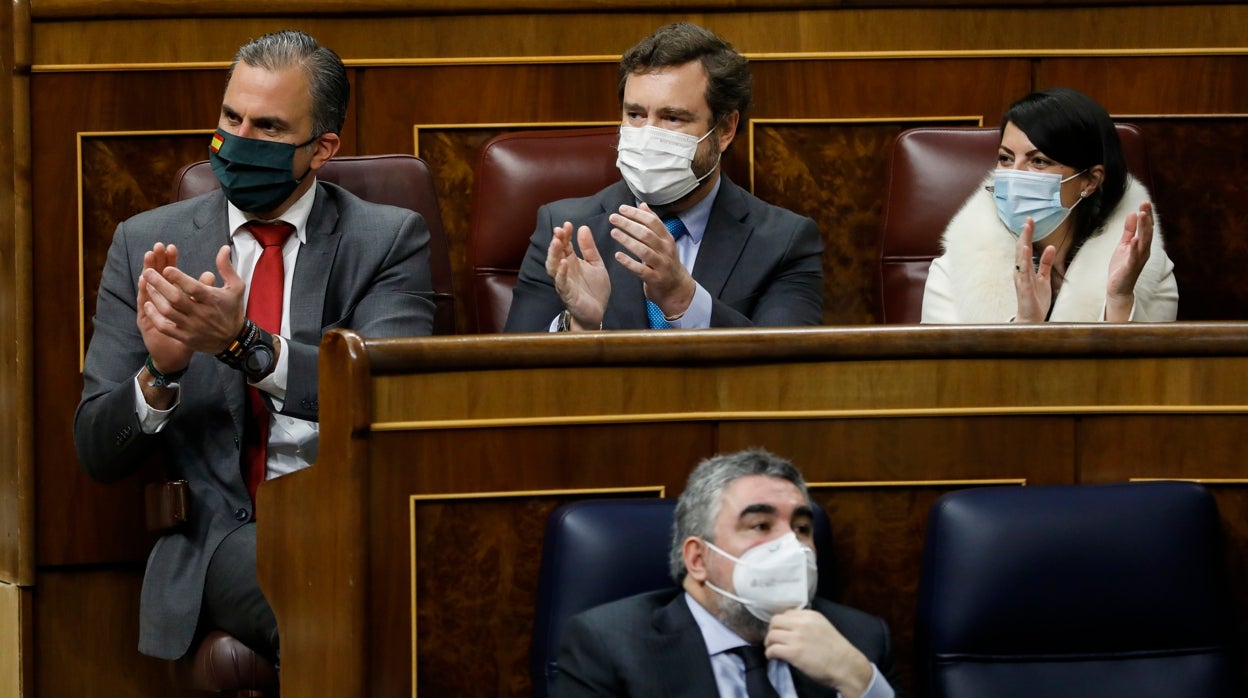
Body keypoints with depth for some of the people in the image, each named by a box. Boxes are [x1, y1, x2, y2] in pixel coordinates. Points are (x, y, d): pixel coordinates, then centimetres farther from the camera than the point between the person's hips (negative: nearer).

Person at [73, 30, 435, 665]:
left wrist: (245, 343, -26)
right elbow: (96, 451, 9)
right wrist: (160, 374, -14)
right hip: (223, 531, -1)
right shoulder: (147, 244, 12)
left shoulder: (388, 241, 8)